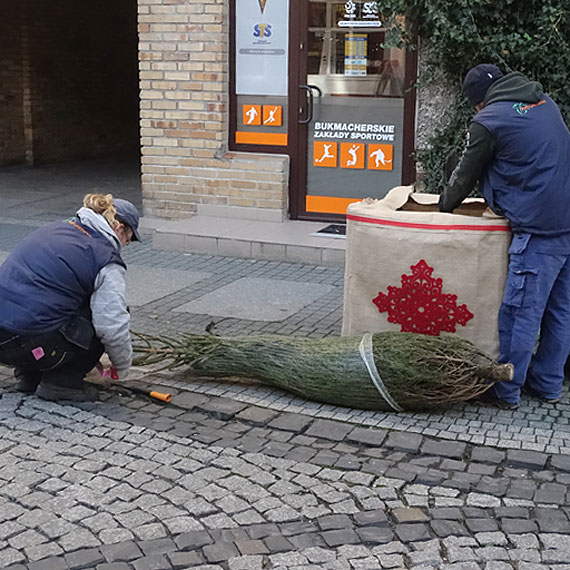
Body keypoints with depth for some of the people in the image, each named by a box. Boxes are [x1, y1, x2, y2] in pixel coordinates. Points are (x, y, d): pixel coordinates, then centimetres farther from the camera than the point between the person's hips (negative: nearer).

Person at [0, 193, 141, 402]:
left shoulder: (55, 229, 19)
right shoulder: (107, 260, -5)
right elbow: (114, 327, -10)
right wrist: (122, 368, 12)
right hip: (26, 343, -8)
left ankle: (29, 374, 23)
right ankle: (61, 382, 7)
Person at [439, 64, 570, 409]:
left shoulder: (488, 121, -4)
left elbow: (466, 174, 6)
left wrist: (445, 205, 25)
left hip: (539, 228, -8)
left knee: (521, 311, -1)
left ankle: (507, 391, 8)